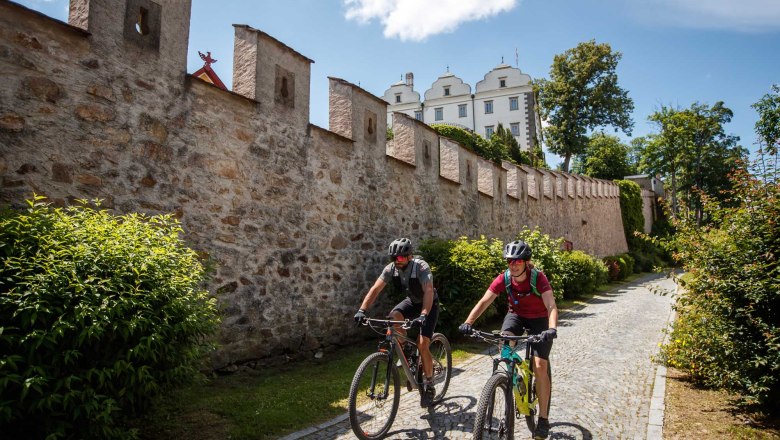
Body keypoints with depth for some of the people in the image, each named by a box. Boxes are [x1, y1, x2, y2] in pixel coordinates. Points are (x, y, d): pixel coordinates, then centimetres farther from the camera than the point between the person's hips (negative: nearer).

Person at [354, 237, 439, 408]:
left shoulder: (421, 267, -32)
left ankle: (429, 386, 4)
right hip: (411, 301, 5)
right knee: (394, 317, -27)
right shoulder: (391, 269, -19)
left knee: (422, 344, -15)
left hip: (428, 304, -4)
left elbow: (429, 291, -44)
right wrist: (362, 310, -38)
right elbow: (375, 289, -25)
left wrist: (423, 315, -58)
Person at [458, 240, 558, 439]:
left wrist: (551, 328, -57)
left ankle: (543, 419, 1)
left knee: (540, 366, -12)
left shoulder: (538, 278, -28)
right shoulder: (503, 279, -21)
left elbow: (551, 306, -38)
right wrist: (468, 322, -42)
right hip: (516, 314, 3)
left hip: (539, 319, -2)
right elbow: (484, 302, -28)